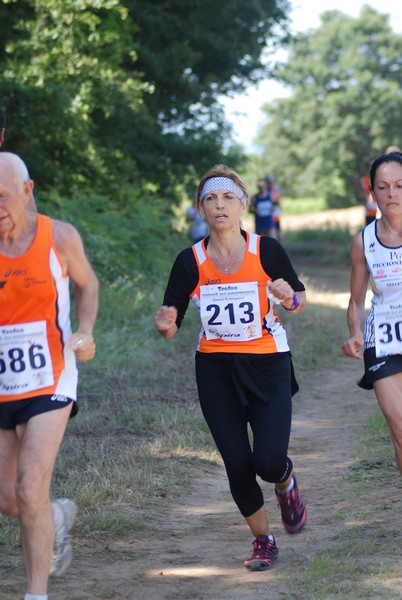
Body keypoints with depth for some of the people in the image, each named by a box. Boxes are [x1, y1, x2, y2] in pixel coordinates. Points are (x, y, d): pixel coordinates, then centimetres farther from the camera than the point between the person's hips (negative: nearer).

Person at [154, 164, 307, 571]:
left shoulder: (267, 251, -7)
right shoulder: (190, 261, -5)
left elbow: (298, 301, 6)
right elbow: (170, 327, -2)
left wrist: (289, 298, -17)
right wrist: (165, 323, -25)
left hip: (268, 365, -1)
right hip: (216, 371, 1)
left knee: (269, 461, -14)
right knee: (237, 464, -1)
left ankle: (286, 483, 24)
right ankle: (263, 539, 23)